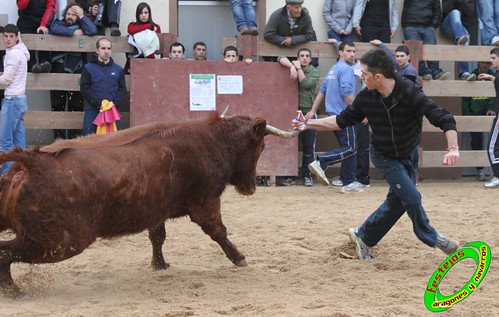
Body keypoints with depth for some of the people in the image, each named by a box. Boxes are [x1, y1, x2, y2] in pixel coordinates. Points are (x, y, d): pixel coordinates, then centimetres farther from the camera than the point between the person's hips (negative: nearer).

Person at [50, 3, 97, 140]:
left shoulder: (81, 26, 11)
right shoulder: (58, 23, 11)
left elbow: (92, 31, -12)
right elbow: (54, 29, -14)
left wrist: (82, 16, -4)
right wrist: (73, 33, -11)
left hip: (76, 72, 0)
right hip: (58, 71, 0)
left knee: (76, 106, 0)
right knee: (57, 106, 1)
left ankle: (75, 136, 4)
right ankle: (59, 135, 5)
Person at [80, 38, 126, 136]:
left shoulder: (118, 69, 14)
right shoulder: (88, 68, 6)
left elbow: (122, 89, 9)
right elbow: (85, 89, -1)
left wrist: (115, 104, -9)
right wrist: (99, 103, -13)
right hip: (92, 110, -2)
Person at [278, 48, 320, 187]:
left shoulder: (314, 72, 5)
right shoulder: (293, 67, 9)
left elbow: (306, 84, -13)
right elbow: (281, 59, -5)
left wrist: (298, 68, -7)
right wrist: (292, 66, -20)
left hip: (308, 112, -1)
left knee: (308, 146, -1)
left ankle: (307, 175, 5)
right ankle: (290, 175, 5)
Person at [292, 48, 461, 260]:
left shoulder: (411, 94, -29)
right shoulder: (366, 97, -18)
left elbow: (444, 119, -34)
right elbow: (343, 121, -1)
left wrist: (453, 148, -49)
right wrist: (308, 124, -5)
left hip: (409, 155, 0)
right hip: (385, 157, 0)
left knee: (397, 202, 8)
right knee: (411, 197, -13)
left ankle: (363, 236, 29)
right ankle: (431, 238, 10)